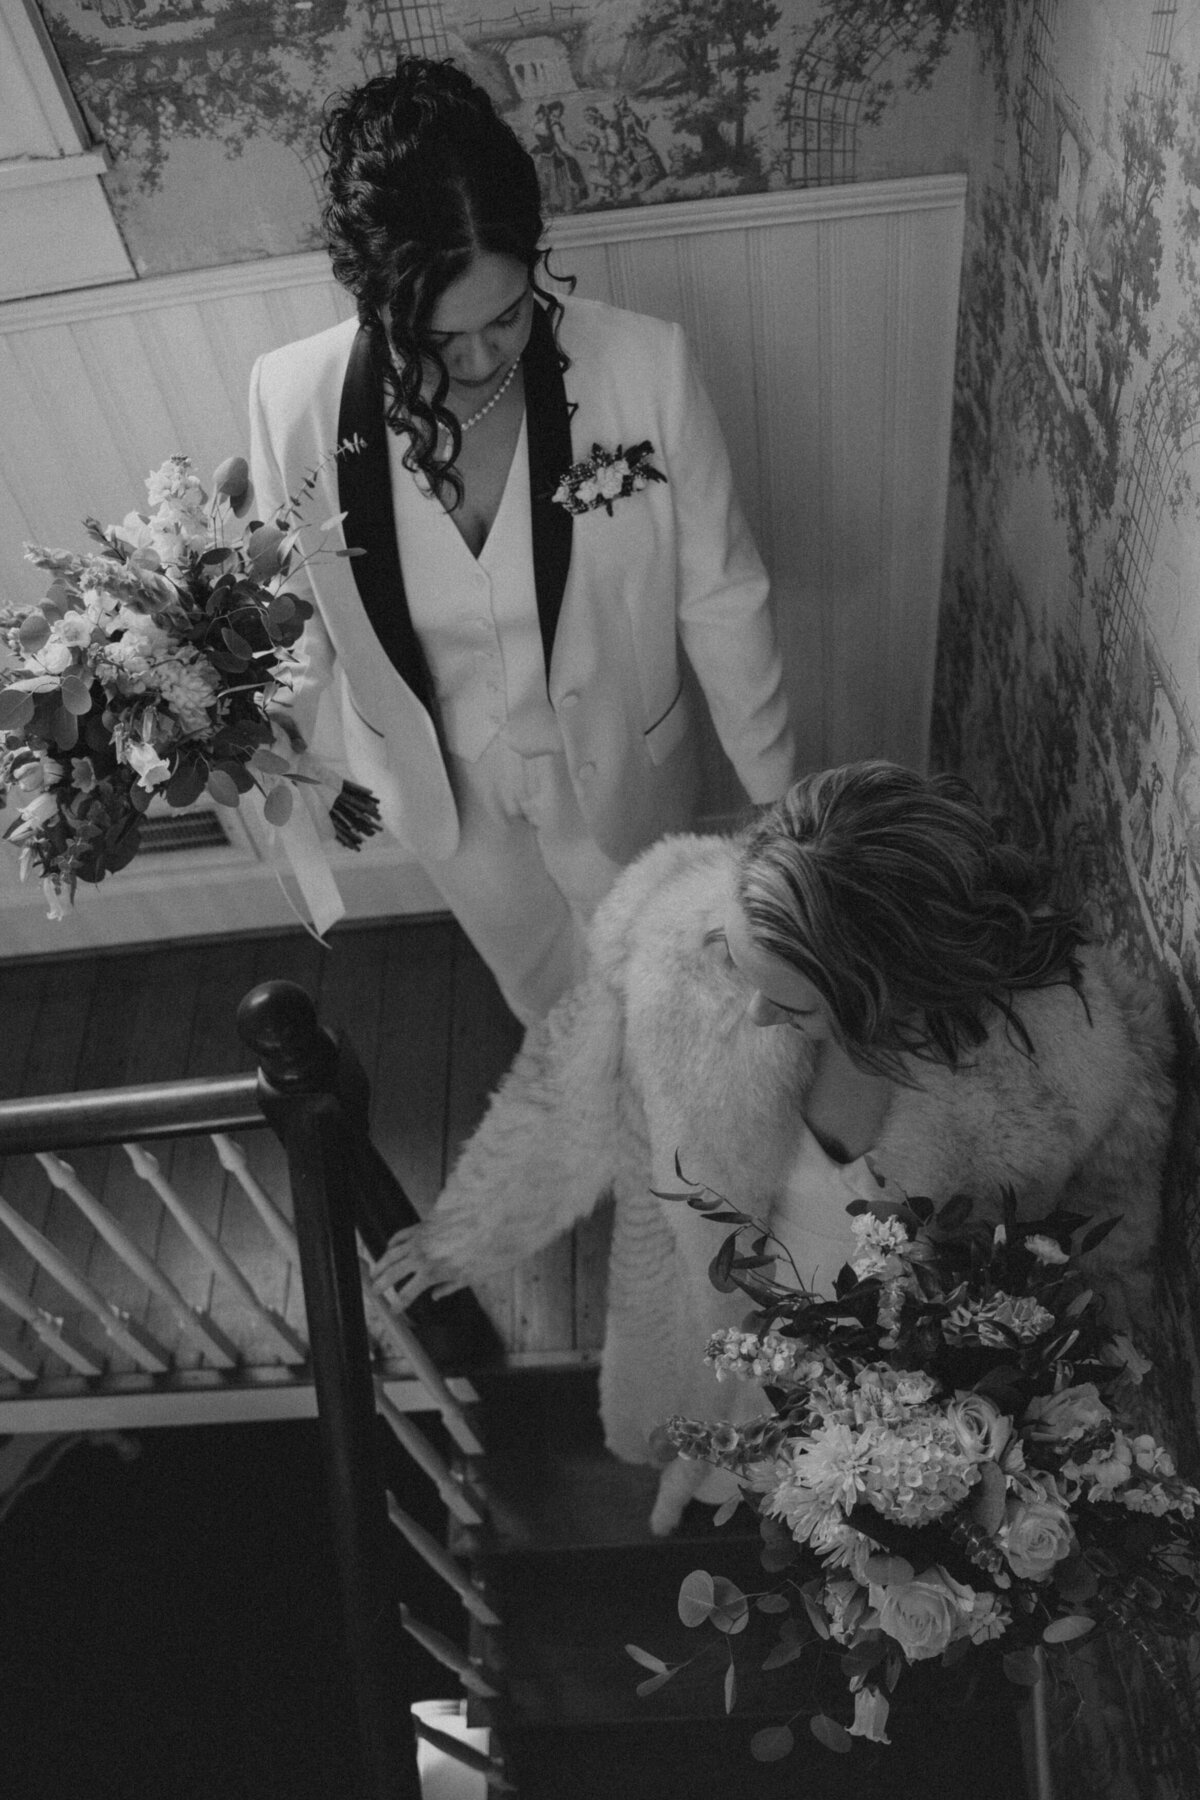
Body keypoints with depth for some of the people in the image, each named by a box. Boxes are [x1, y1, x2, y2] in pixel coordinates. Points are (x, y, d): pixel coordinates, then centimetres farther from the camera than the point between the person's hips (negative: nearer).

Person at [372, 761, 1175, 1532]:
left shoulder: (1080, 1050, -37)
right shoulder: (684, 938, -35)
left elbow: (1109, 1260, -13)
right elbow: (576, 1098, -13)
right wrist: (469, 1235, 2)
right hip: (717, 1323, 1)